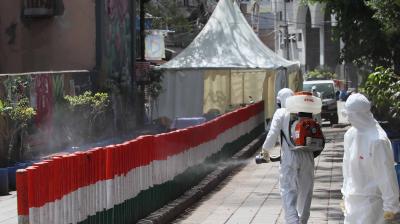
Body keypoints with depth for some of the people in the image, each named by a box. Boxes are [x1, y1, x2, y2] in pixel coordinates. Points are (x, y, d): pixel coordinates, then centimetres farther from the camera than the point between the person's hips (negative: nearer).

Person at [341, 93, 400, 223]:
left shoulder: (377, 139, -20)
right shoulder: (350, 135, 3)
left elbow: (387, 174, -16)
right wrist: (345, 195, 15)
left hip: (370, 200, -7)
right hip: (352, 198, 7)